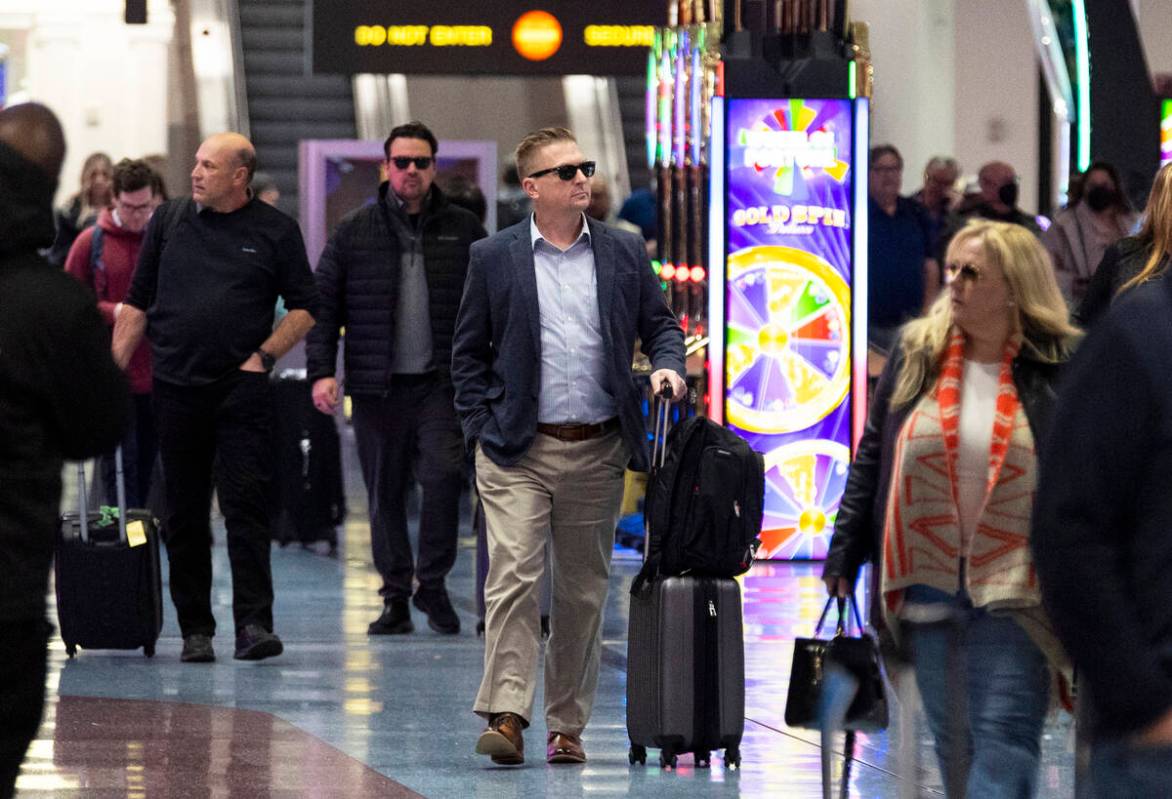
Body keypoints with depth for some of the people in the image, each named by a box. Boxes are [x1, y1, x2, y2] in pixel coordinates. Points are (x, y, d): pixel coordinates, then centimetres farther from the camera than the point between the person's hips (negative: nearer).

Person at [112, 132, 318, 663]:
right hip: (176, 386, 3)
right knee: (184, 514, 5)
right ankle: (195, 629, 12)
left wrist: (263, 355, -6)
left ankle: (253, 623, -12)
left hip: (241, 388, -3)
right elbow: (137, 304, 11)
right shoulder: (169, 221, 8)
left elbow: (303, 307, 6)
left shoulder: (274, 231, 2)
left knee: (245, 505, -10)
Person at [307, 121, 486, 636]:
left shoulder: (463, 231, 8)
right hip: (377, 386, 1)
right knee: (385, 493, 4)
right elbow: (324, 304, 6)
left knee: (443, 474, -16)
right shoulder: (355, 232, 6)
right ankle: (396, 596, 13)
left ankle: (432, 583, 0)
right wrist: (322, 372, -4)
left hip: (441, 384, -1)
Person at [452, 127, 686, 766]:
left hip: (597, 451, 3)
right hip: (518, 451, -3)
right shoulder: (494, 258, 2)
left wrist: (668, 364, -7)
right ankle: (506, 717, -18)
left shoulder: (624, 253, 8)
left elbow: (660, 325, 15)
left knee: (583, 591, 7)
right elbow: (468, 353, 7)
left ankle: (567, 725, 15)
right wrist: (483, 427, -2)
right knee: (513, 577, -14)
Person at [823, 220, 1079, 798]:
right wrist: (845, 551, 9)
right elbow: (872, 459, 12)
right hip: (929, 582, 4)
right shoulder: (915, 357, 6)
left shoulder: (1059, 368, -4)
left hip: (1013, 590, -4)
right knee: (954, 744, 10)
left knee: (1004, 740, -11)